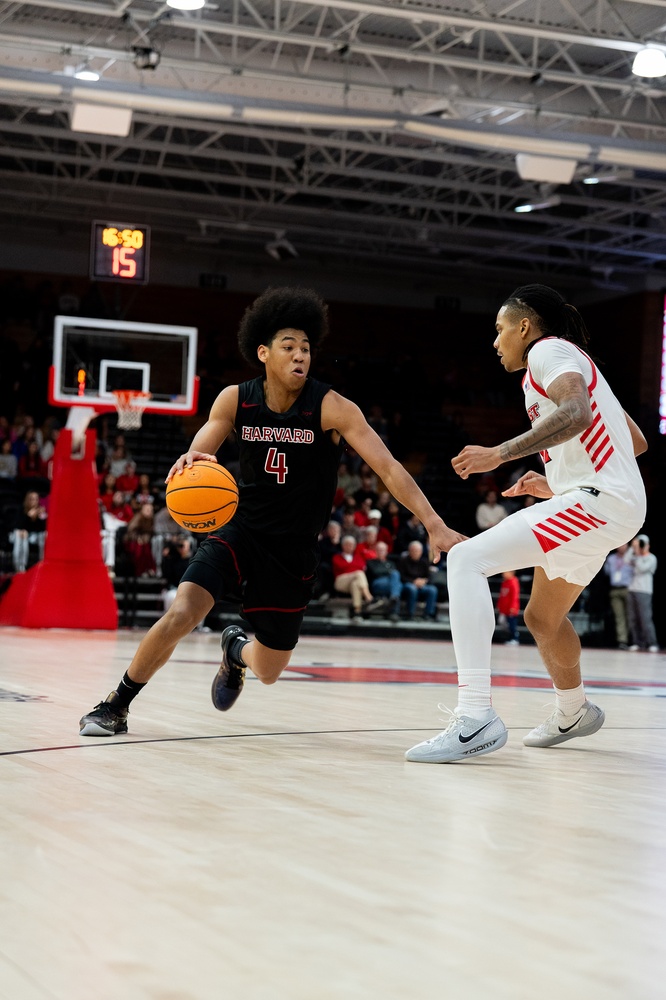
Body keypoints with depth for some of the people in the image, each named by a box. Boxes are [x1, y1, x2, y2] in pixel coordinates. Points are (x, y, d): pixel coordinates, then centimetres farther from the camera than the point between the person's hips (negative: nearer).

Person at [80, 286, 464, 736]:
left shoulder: (331, 408, -17)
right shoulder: (236, 400, -8)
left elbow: (388, 467, -23)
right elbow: (199, 454, -7)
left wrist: (435, 525, -34)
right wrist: (190, 462, -34)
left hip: (293, 551, 0)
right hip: (240, 530, 0)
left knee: (268, 672, 10)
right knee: (180, 616, -23)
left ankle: (237, 649, 49)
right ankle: (117, 705, -1)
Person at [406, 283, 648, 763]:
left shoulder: (549, 349, -2)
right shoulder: (575, 363, 27)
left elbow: (575, 414, -23)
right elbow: (636, 442, 28)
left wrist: (500, 453, -24)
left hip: (596, 500, -11)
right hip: (615, 502, 11)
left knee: (466, 559, -22)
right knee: (542, 617, 30)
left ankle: (476, 717, -32)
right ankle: (574, 713, 54)